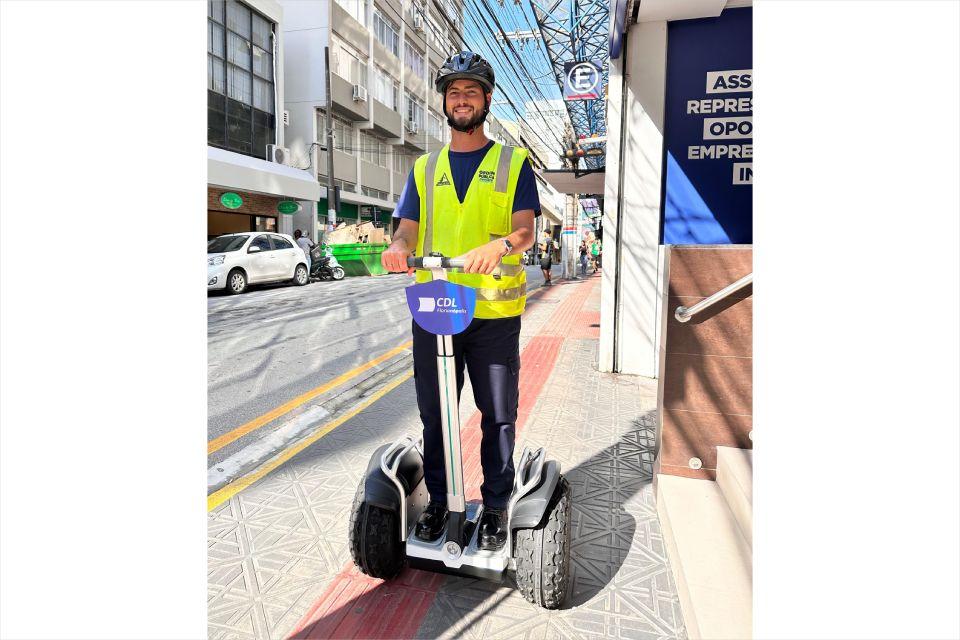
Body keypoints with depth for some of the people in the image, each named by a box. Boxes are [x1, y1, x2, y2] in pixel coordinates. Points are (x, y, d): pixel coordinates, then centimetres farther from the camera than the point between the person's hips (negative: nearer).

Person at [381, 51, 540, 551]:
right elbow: (409, 228, 7)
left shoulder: (513, 163, 7)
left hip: (495, 312, -2)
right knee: (434, 414, 10)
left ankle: (496, 507, 23)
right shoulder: (425, 167, 15)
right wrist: (399, 247, -18)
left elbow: (525, 231, -6)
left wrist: (498, 245, -29)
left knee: (498, 416, 5)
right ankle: (438, 500, 29)